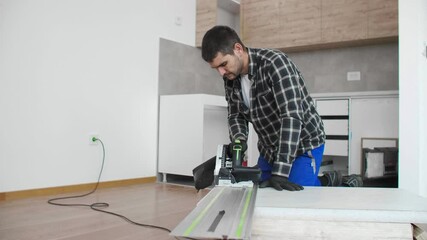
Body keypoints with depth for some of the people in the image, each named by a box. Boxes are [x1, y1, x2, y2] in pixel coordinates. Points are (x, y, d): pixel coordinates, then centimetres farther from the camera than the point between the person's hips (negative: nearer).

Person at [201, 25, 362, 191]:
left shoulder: (274, 63, -29)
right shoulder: (231, 79, -7)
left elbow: (291, 117, -35)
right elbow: (236, 116, 2)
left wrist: (280, 172, -39)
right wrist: (239, 140, -22)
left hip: (303, 145, -7)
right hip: (269, 148, 7)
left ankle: (327, 183, 17)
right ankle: (325, 181, 27)